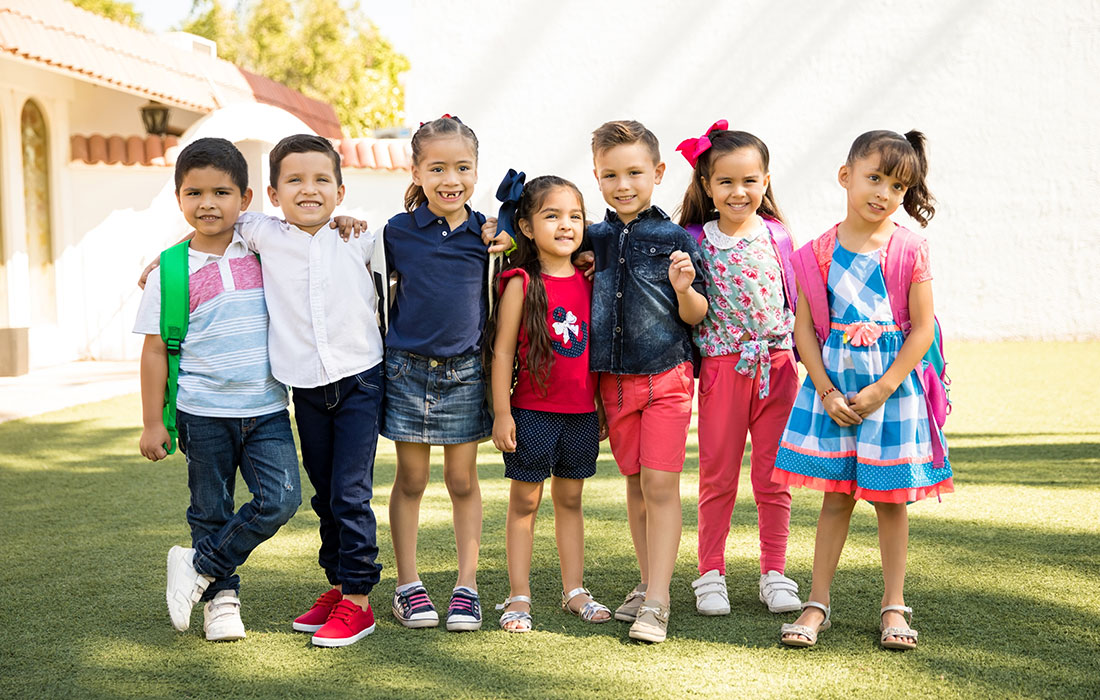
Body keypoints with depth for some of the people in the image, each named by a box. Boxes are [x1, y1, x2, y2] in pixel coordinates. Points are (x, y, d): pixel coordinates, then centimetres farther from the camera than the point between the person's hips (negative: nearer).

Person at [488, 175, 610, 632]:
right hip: (532, 411, -4)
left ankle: (574, 591, 22)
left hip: (581, 413, 4)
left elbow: (596, 347, 13)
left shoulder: (587, 282, 6)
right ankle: (518, 597, 11)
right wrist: (501, 413, -10)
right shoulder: (521, 284, -8)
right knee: (525, 501, 4)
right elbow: (503, 351, -7)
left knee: (570, 498, 13)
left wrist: (602, 406, 13)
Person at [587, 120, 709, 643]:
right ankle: (649, 583, 24)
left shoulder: (674, 239, -4)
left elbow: (696, 316, 0)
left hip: (666, 377, -4)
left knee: (660, 484, -8)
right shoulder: (592, 239, 5)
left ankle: (656, 602, -7)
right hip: (614, 379, 4)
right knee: (635, 483, 12)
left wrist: (684, 288, -22)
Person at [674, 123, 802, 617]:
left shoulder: (777, 236, 4)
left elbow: (793, 300, 8)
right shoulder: (695, 241, -2)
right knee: (718, 477, 6)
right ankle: (710, 575, 17)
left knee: (773, 477, 7)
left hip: (776, 364, 2)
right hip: (722, 366, -2)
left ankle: (774, 574, 18)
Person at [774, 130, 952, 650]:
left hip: (892, 386, -1)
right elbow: (804, 328, 1)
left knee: (889, 499, 7)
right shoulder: (820, 252, -1)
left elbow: (923, 329, -6)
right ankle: (818, 602, 16)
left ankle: (894, 605, 20)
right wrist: (826, 392, -8)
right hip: (832, 387, 1)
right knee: (835, 496, 6)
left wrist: (882, 389, -11)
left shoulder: (910, 248, -5)